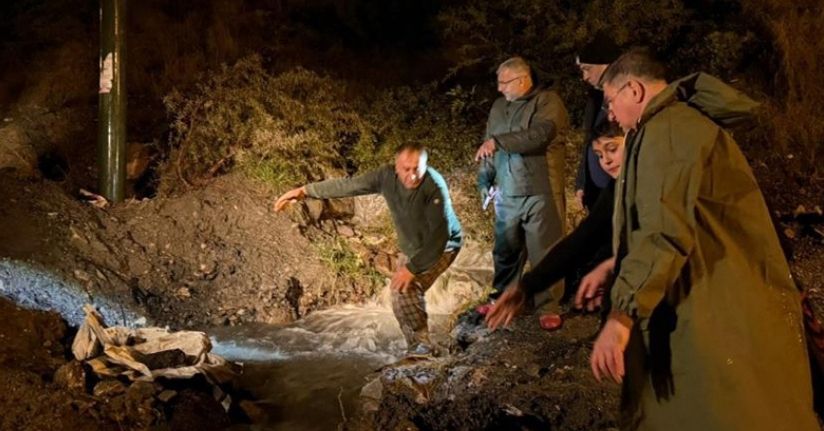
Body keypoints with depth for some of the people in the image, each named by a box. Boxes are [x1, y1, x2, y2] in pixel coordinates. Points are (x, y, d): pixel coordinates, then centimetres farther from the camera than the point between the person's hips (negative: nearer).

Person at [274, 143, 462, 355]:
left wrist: (412, 267, -38)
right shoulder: (387, 176, -18)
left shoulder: (435, 186, -33)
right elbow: (347, 185, -14)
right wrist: (304, 191, -16)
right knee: (403, 296, 14)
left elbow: (440, 234, -34)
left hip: (442, 246, -7)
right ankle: (419, 347, 30)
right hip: (414, 248, 7)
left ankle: (421, 347, -10)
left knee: (405, 288, -24)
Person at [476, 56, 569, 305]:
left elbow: (539, 135, -23)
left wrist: (497, 141, -23)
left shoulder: (547, 101, -5)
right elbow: (489, 148, 21)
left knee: (544, 252, -1)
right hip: (507, 194, 6)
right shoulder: (498, 107, 15)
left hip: (540, 192, -6)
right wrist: (484, 179, 9)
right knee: (505, 250, 13)